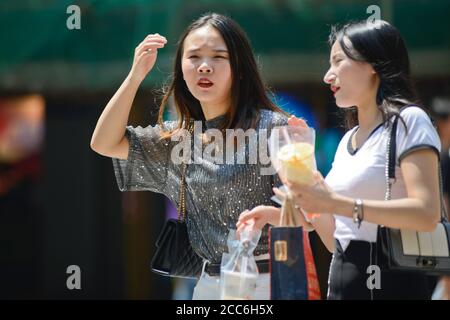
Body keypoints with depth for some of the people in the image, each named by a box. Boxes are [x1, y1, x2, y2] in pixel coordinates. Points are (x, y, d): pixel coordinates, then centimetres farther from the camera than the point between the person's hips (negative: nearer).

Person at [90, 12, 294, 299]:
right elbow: (104, 143, 7)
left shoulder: (271, 127, -8)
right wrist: (137, 74, 0)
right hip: (209, 283, 6)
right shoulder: (177, 139, 10)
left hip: (266, 282, -5)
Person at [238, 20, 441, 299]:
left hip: (391, 283, -8)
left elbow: (427, 214, -22)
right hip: (343, 282, 8)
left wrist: (336, 203, -24)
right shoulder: (348, 139, 17)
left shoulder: (408, 120, -6)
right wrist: (278, 215, 4)